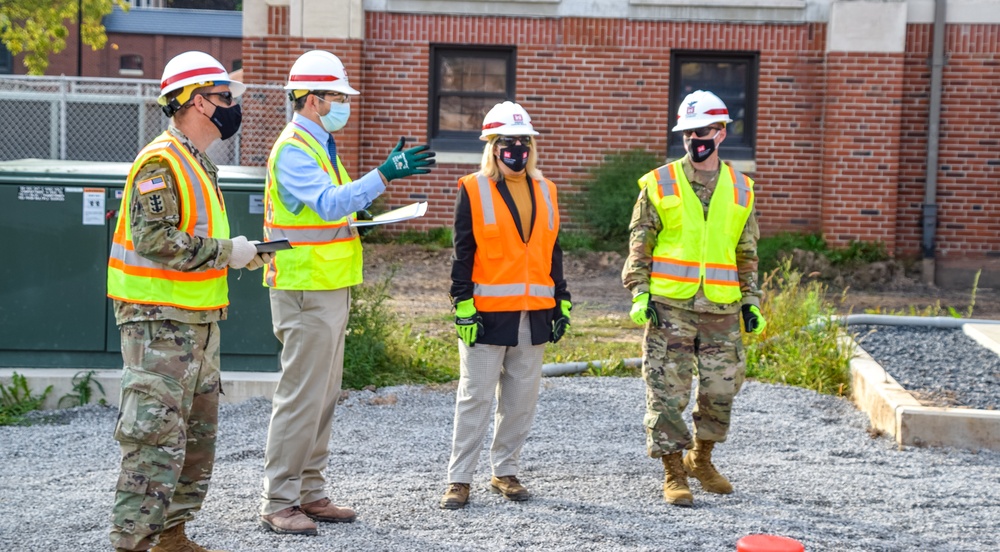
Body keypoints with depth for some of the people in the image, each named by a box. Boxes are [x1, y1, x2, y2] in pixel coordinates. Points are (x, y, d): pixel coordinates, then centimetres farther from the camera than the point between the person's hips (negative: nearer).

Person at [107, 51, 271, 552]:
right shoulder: (160, 162, -14)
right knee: (158, 436, -10)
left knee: (198, 434, 15)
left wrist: (239, 253, 12)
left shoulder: (200, 164, 18)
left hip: (198, 322, 10)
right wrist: (225, 252, -18)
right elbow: (155, 239, -24)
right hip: (158, 321, -10)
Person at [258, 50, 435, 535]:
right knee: (300, 398, -7)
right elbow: (329, 203, -29)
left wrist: (352, 219, 7)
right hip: (306, 290, -10)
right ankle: (279, 503, -1)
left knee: (323, 398, 13)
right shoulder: (293, 150, -14)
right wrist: (384, 175, -36)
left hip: (330, 289, 10)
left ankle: (310, 493, 21)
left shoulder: (321, 146, 17)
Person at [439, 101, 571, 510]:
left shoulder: (545, 191, 13)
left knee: (521, 399, 9)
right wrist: (463, 307, -11)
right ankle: (459, 479, 5)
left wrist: (562, 303, 13)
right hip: (488, 313, -5)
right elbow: (462, 254, -5)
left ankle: (505, 471, 22)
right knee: (475, 398, -2)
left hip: (534, 314, 5)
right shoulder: (474, 190, -2)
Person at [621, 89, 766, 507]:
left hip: (722, 309, 3)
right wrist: (639, 292, -7)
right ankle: (673, 475, 8)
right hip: (669, 306, -3)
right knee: (667, 392, -2)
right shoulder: (659, 184, 2)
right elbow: (640, 243, 2)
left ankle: (701, 458, 29)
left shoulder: (740, 190, 11)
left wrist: (751, 301, 11)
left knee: (721, 388, 7)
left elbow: (746, 253, 16)